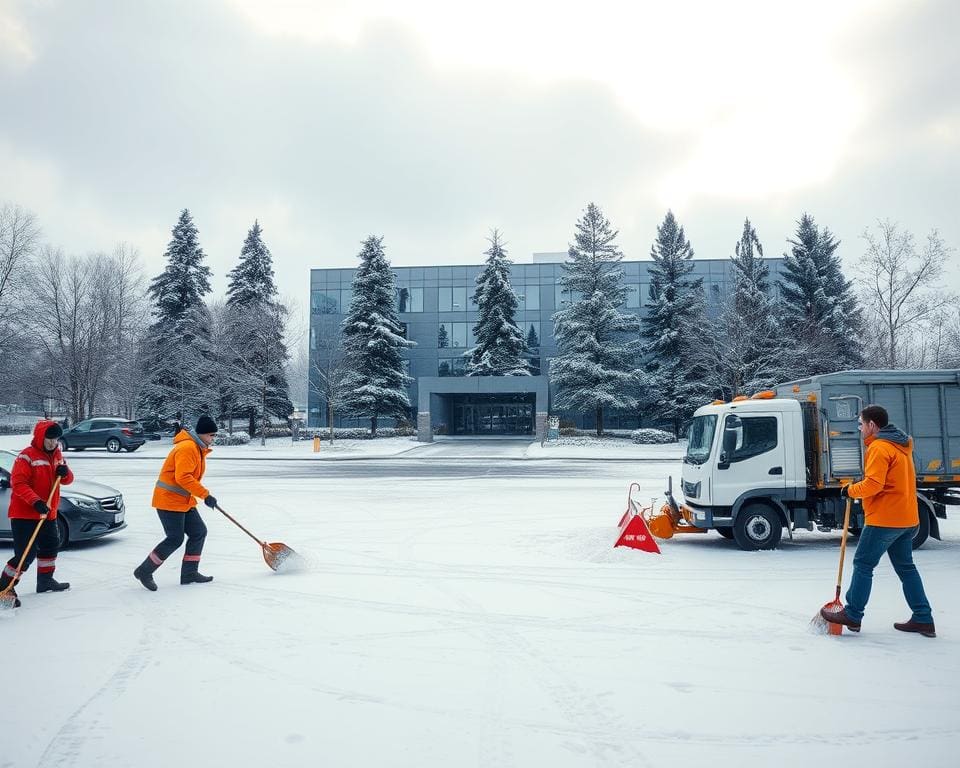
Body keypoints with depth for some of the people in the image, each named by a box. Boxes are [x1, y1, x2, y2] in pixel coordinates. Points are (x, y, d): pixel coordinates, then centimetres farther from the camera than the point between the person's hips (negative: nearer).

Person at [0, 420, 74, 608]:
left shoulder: (57, 455, 10)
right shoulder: (27, 456, -15)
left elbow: (66, 480, 13)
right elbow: (18, 483, -22)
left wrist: (65, 472, -11)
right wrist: (36, 502, -32)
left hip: (48, 514, 8)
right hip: (24, 514, -8)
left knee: (51, 546, 20)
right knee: (26, 553, -12)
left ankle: (45, 581, 36)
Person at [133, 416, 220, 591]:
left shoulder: (198, 448, 13)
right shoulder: (187, 448, -21)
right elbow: (183, 477, -30)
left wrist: (204, 495, 22)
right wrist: (205, 494, -29)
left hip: (184, 501, 10)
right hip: (169, 500, -10)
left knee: (199, 532, 7)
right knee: (175, 539, -8)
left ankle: (189, 573, 15)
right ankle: (144, 571, 9)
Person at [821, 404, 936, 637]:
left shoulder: (879, 447, -16)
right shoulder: (902, 444, 16)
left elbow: (873, 485, -23)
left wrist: (850, 490, -7)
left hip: (884, 519, -10)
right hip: (907, 519, 10)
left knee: (863, 565, -1)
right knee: (906, 567, 16)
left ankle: (852, 615, 4)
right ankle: (923, 619, 17)